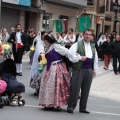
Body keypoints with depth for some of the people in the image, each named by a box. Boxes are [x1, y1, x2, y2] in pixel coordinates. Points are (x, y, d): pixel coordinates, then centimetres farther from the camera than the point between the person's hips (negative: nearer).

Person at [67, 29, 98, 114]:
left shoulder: (93, 47, 17)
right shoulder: (77, 45, -1)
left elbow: (95, 59, 21)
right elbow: (70, 55, -10)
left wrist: (94, 70, 17)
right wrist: (80, 58, -13)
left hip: (89, 70, 5)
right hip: (79, 69, -5)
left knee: (86, 90, 7)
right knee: (75, 88, -6)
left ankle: (83, 108, 16)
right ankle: (71, 106, 3)